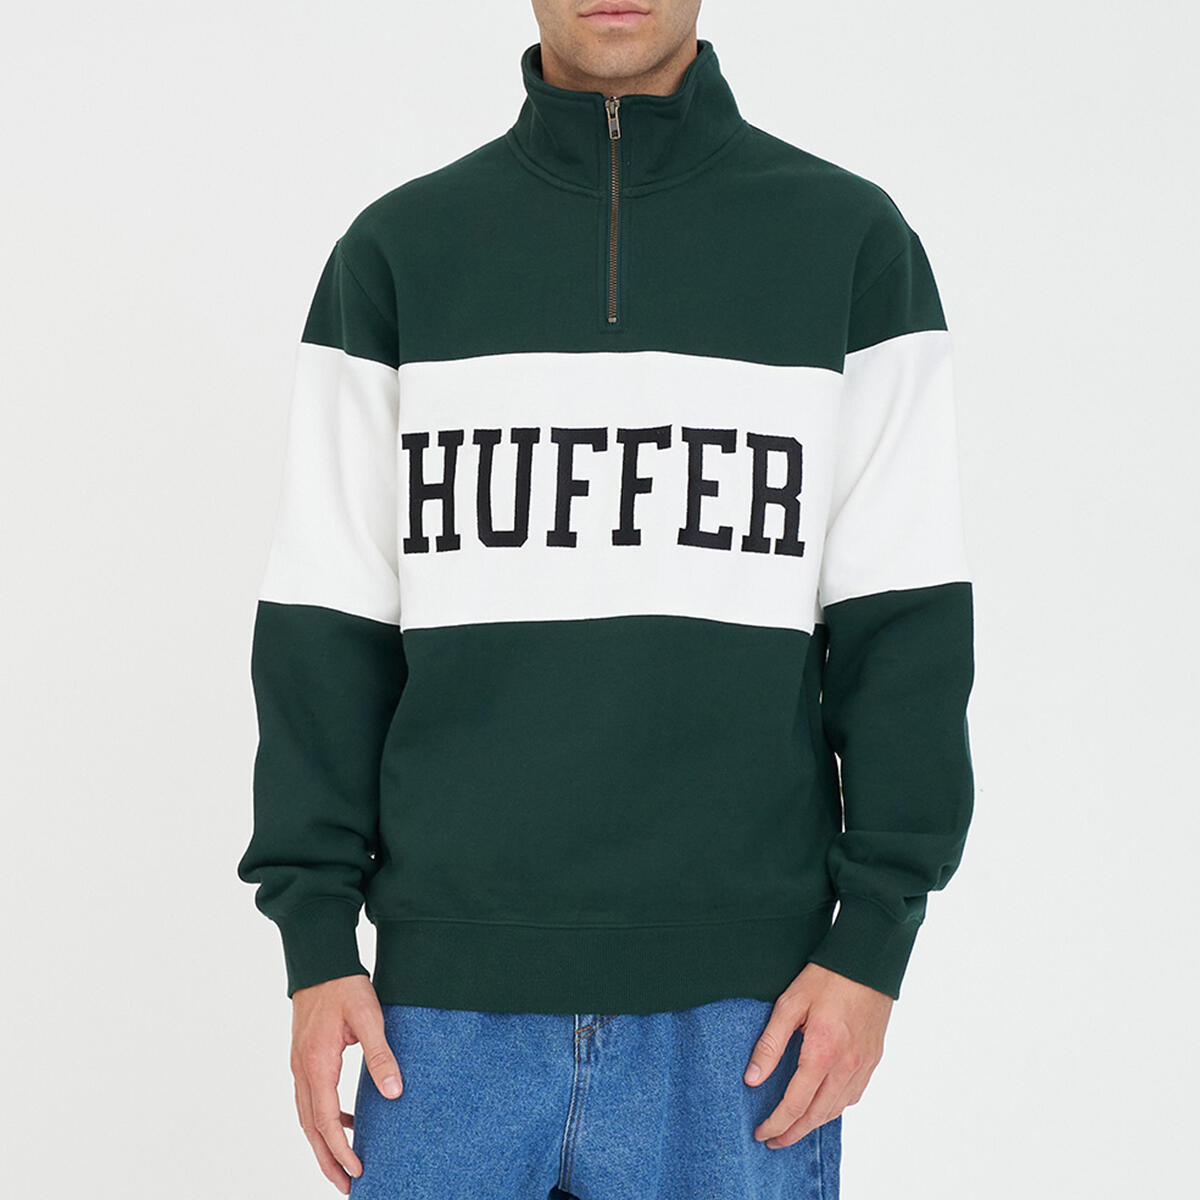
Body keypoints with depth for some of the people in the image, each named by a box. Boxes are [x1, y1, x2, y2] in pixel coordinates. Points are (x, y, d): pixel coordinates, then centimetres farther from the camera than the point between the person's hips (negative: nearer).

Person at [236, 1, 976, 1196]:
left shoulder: (852, 238, 5)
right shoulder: (398, 248, 8)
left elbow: (905, 623, 2)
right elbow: (322, 626, 6)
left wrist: (876, 934, -5)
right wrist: (315, 938, 0)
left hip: (739, 1003, -1)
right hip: (451, 996, 1)